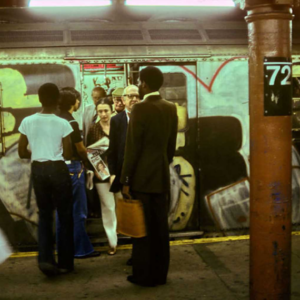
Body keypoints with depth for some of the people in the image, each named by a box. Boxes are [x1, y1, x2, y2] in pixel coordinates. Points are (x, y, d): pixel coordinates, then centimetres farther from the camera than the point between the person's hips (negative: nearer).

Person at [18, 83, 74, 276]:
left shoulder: (27, 122, -2)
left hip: (38, 170, 3)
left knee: (45, 214, 15)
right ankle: (65, 262, 17)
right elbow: (68, 155, -7)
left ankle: (45, 258, 1)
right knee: (65, 216, 10)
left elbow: (22, 153, 3)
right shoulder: (62, 123, -11)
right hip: (57, 169, -3)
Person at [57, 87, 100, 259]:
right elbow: (81, 149, -12)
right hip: (73, 167, -8)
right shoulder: (71, 122, -17)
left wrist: (82, 156, 10)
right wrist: (86, 161, 7)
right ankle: (80, 249, 8)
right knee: (78, 210, 0)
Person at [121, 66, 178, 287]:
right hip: (162, 176, 6)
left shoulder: (140, 109, -14)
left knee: (142, 227, 2)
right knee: (160, 226, 11)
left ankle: (144, 275, 11)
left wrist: (125, 180, -10)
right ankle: (160, 273, 20)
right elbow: (171, 146, 11)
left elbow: (132, 148, -15)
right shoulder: (171, 108, 6)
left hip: (142, 177, -6)